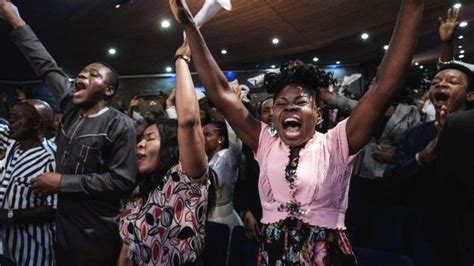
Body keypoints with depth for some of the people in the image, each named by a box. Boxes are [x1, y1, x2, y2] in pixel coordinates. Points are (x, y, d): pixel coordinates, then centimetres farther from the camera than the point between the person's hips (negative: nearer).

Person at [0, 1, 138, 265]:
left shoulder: (119, 125, -16)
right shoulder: (71, 109, 3)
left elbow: (123, 181, -22)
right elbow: (47, 66, 10)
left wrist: (62, 182, -19)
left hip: (97, 235, -6)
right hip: (63, 225, 6)